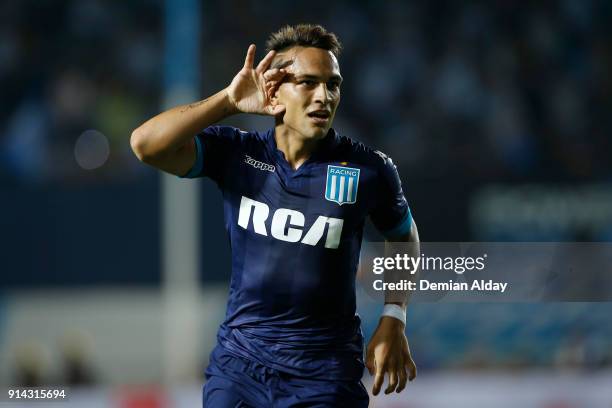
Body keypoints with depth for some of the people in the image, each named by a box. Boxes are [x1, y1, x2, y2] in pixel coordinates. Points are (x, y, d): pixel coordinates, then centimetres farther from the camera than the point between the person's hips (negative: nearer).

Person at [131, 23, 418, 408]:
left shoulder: (369, 169, -5)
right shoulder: (236, 152, -3)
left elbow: (404, 238, 14)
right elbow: (146, 144, -16)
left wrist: (394, 320, 3)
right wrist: (230, 101, -15)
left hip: (324, 375, -1)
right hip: (239, 361, 1)